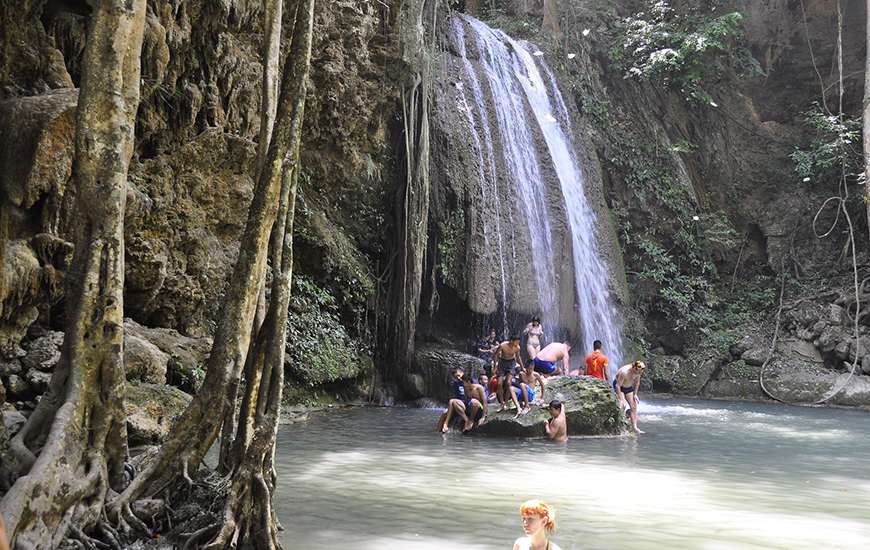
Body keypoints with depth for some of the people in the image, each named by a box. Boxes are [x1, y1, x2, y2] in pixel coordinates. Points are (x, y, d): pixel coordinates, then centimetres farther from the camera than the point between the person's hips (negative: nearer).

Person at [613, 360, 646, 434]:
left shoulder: (638, 372, -18)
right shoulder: (624, 372, -37)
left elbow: (637, 382, 3)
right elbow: (618, 386, -31)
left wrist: (635, 394, 0)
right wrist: (621, 399, -30)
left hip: (629, 387, 6)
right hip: (619, 387, -6)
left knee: (634, 407, -1)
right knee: (622, 406, -23)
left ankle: (635, 428, 1)